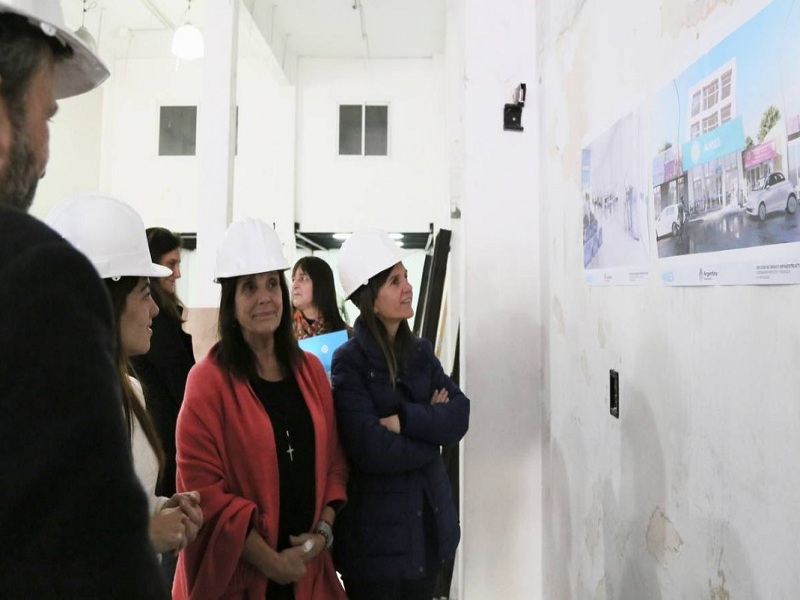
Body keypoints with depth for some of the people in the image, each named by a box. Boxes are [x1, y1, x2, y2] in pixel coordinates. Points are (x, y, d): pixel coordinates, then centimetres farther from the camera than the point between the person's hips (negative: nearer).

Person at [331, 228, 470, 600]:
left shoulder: (421, 351, 4)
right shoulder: (349, 361, -14)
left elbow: (459, 417, -5)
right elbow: (371, 450, -23)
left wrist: (404, 419, -20)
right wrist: (430, 425, -10)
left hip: (427, 519, 6)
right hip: (376, 531, -5)